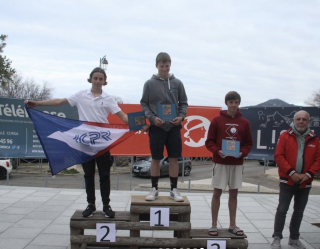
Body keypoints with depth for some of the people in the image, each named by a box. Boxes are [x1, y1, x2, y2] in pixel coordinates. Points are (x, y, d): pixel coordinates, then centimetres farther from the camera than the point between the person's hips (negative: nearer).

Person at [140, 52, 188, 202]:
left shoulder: (177, 83, 6)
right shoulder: (149, 84, 2)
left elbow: (183, 103, 10)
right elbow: (144, 104, 4)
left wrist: (181, 116, -9)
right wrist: (152, 117, -12)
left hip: (174, 127, 1)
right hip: (156, 127, -1)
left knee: (174, 158, 5)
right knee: (155, 159, 6)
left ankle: (174, 189, 16)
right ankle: (154, 189, 18)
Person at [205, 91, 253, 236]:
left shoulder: (244, 122, 5)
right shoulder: (217, 120, -2)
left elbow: (248, 143, 8)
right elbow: (209, 141, -1)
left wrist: (242, 153, -11)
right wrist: (217, 151, -19)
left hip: (237, 163, 3)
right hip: (220, 162, -2)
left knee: (234, 193, 10)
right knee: (217, 193, 2)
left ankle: (232, 225, 20)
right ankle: (214, 225, 12)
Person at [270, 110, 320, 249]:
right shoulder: (285, 136, -3)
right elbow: (278, 156, -10)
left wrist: (308, 174, -12)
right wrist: (291, 172, -18)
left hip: (305, 183, 3)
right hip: (287, 181, -3)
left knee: (299, 212, 13)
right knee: (282, 210, -2)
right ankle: (277, 238, 8)